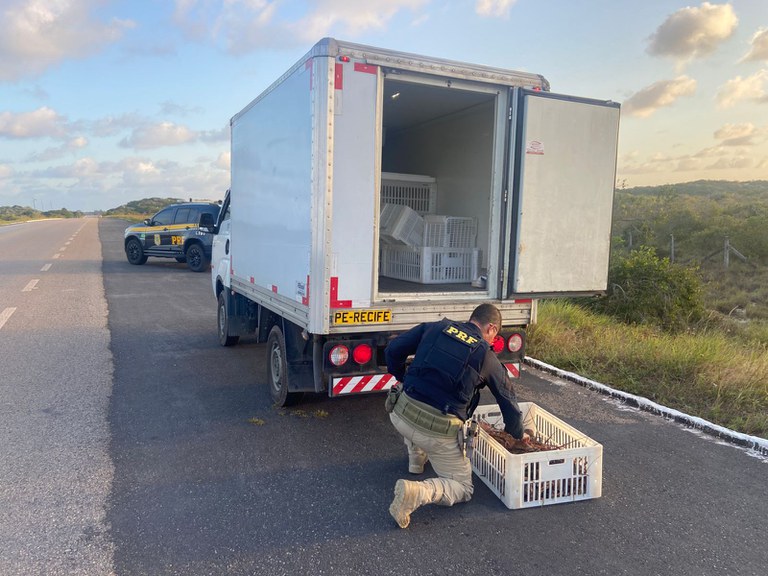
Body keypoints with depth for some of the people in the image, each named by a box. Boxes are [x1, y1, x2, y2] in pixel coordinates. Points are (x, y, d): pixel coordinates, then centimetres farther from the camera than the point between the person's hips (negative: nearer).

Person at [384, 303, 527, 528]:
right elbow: (509, 402, 14)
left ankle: (416, 458, 40)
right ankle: (417, 492, -12)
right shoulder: (487, 356, 5)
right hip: (438, 431, -3)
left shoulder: (435, 328, 8)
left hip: (401, 414, 4)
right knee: (462, 488, 15)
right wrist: (517, 435, 33)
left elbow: (393, 350, 7)